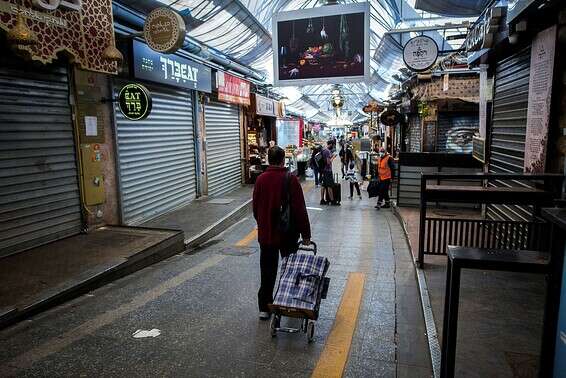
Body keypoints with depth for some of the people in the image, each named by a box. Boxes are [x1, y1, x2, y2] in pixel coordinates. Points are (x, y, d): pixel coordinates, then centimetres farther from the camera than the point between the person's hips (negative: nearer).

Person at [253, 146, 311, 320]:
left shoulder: (261, 179, -1)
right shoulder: (290, 179, -13)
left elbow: (255, 208, 7)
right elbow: (300, 209, -13)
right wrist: (305, 233, -5)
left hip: (266, 234, 3)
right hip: (288, 234, -3)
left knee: (267, 273, 11)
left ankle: (264, 308, 16)